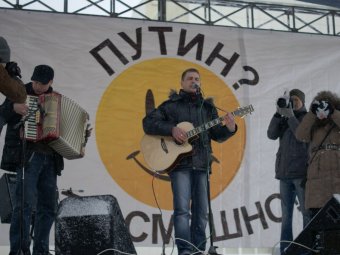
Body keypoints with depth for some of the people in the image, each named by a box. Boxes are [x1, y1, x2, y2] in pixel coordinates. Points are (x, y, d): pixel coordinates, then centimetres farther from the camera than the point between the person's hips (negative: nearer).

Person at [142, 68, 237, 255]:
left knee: (201, 211, 5)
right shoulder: (171, 104, 6)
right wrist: (172, 129, -15)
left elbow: (217, 135, 14)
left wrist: (229, 129, -8)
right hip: (179, 162, -4)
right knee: (182, 209, -14)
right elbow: (148, 123, -2)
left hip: (202, 164, 4)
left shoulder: (207, 107, 17)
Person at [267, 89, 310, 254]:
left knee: (307, 213, -8)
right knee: (286, 214, 3)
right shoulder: (283, 119, 16)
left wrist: (291, 116, -13)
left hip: (301, 172, -4)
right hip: (284, 172, 4)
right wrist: (278, 113, -6)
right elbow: (272, 135, 1)